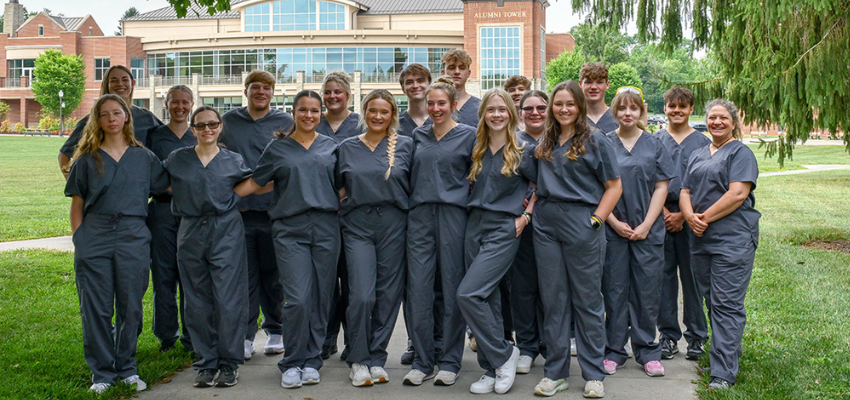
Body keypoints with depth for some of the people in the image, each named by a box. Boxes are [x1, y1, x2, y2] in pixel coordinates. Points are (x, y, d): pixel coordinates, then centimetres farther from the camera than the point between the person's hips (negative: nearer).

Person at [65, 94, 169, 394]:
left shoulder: (144, 157, 10)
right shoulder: (87, 159, 8)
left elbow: (170, 187, 13)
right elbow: (77, 203, 8)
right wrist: (78, 240, 2)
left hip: (133, 236, 0)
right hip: (95, 236, 0)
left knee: (130, 306, 4)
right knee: (96, 307, 1)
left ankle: (127, 368, 19)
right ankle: (102, 372, 13)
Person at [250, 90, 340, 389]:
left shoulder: (331, 147, 15)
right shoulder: (278, 148, 10)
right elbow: (255, 182, 12)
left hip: (326, 228, 2)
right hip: (290, 229, -2)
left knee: (321, 298, 2)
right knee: (298, 299, -11)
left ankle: (311, 361, 15)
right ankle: (292, 363, 4)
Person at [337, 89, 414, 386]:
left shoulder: (405, 145, 6)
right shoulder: (347, 147, 10)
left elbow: (413, 186, 10)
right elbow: (340, 187, 16)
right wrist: (346, 208, 3)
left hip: (394, 225, 0)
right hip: (357, 225, 0)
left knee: (388, 294, 2)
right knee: (362, 295, -9)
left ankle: (377, 359, 15)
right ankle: (359, 360, 6)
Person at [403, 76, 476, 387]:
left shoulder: (469, 135, 3)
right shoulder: (418, 136, 15)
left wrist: (473, 210, -3)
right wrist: (412, 203, 12)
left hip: (453, 215, -3)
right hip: (420, 216, 4)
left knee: (453, 289, 1)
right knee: (418, 289, 1)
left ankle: (450, 362, 11)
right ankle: (422, 361, 11)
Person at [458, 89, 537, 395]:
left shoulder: (524, 152, -2)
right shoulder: (477, 151, 11)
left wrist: (526, 215, -3)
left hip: (504, 229, -5)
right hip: (475, 226, 5)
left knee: (468, 294, -17)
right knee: (487, 299, 8)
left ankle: (503, 354, -1)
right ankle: (492, 370, 16)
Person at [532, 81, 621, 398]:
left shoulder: (595, 141, 1)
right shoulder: (545, 143, 14)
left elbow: (614, 186, -1)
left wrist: (596, 219, -9)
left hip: (581, 223, -4)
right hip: (546, 224, 4)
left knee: (587, 299, 2)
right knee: (552, 299, 7)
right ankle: (555, 372, 16)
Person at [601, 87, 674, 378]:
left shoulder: (654, 145, 6)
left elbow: (661, 187, 3)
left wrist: (646, 225, -7)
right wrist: (614, 222, -8)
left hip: (647, 231, 0)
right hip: (612, 230, 0)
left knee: (647, 291, 4)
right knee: (614, 290, 4)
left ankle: (647, 351, 16)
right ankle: (614, 350, 14)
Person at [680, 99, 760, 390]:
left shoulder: (741, 153, -2)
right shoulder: (698, 155, 19)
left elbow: (738, 194, -13)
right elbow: (685, 192, 14)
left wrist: (706, 218, -13)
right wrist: (690, 217, -6)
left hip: (733, 238, -7)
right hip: (701, 239, 7)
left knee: (727, 304, -7)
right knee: (711, 300, 13)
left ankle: (723, 373, -6)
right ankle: (730, 351, 28)